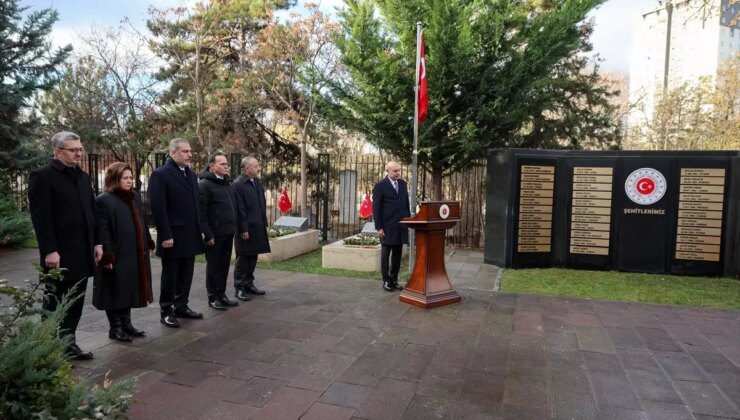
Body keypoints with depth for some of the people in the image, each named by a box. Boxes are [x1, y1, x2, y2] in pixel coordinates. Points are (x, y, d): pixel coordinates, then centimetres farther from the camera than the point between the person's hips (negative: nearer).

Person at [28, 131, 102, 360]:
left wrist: (96, 242, 10)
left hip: (82, 252, 7)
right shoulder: (42, 176, -8)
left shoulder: (83, 177, 14)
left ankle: (68, 343, 23)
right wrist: (49, 251, -19)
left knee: (75, 304, 12)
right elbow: (40, 217, -14)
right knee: (55, 304, 4)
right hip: (59, 253, -7)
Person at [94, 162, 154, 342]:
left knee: (129, 290, 15)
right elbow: (102, 231, -17)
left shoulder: (135, 197, 12)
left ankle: (126, 324, 28)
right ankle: (115, 328, 17)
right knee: (116, 292, 4)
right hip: (117, 256, -7)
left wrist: (148, 244, 15)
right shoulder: (103, 201, -12)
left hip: (135, 255, 7)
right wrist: (107, 256, -20)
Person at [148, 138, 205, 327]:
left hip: (191, 237, 7)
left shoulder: (191, 174, 13)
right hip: (173, 237, -7)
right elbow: (158, 208, -15)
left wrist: (200, 230, 11)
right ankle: (166, 311, 18)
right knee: (170, 276, 6)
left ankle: (181, 306, 27)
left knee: (186, 275, 14)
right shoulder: (160, 174, -10)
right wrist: (166, 235, -17)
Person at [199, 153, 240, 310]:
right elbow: (201, 212, -15)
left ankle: (222, 295, 24)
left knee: (224, 265, 13)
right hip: (215, 234, -7)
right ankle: (213, 297, 16)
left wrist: (234, 227, 13)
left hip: (228, 233, 7)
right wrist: (208, 234, -17)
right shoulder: (204, 185, -10)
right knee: (214, 267, 4)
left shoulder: (228, 183, 14)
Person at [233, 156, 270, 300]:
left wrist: (264, 223, 14)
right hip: (246, 229, -8)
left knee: (253, 258, 15)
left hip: (258, 228, 8)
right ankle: (240, 288, 11)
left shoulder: (257, 182, 11)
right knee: (243, 259, 2)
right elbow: (240, 209, -17)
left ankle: (249, 284, 27)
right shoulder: (238, 184, -14)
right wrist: (243, 229, -18)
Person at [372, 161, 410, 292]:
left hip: (401, 225, 5)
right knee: (386, 254, 4)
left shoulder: (403, 183, 10)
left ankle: (394, 280, 19)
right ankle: (386, 281, 14)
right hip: (387, 226, -5)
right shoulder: (380, 185, -7)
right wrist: (378, 227, -12)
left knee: (397, 254, 9)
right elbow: (376, 208, -8)